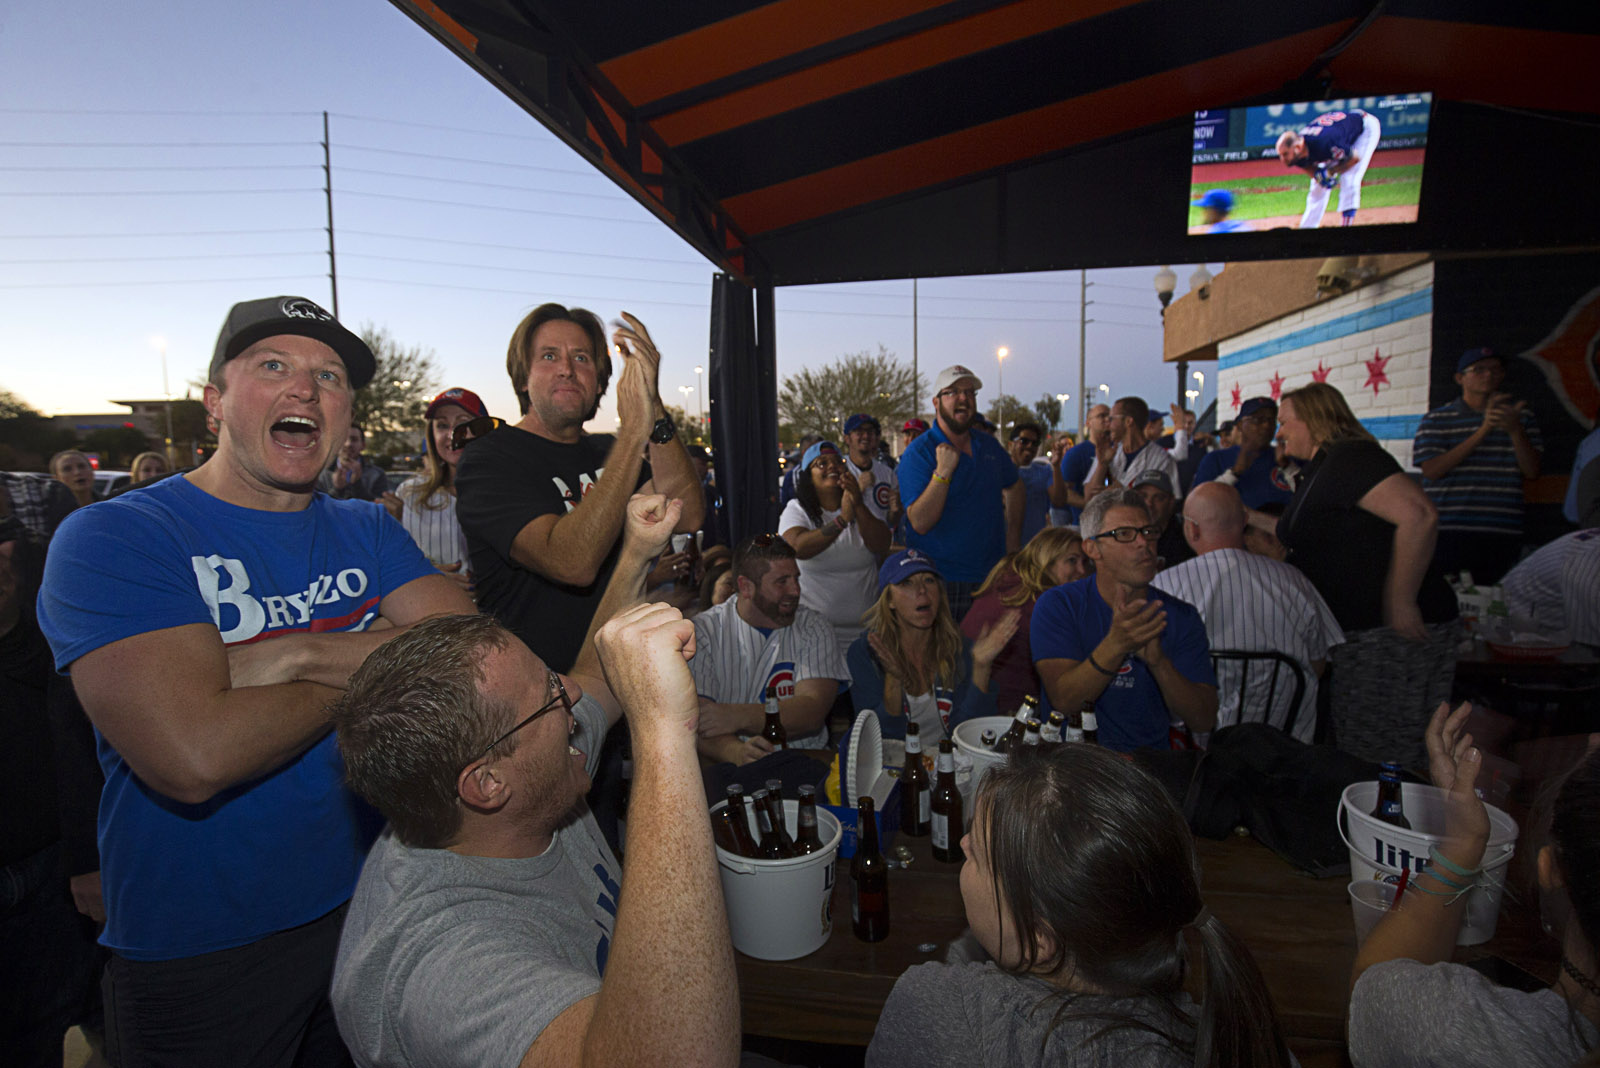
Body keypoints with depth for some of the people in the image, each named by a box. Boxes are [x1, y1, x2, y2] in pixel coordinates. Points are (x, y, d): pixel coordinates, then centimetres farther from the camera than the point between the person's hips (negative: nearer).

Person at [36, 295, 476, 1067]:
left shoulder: (368, 532, 1)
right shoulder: (110, 538, -14)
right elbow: (195, 756, -28)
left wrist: (298, 655, -23)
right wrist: (368, 669, -16)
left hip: (370, 908, 5)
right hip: (196, 954, -4)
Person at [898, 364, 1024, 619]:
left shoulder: (989, 445, 10)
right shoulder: (917, 453, -8)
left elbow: (1014, 487, 28)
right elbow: (920, 523, -17)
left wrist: (1013, 537, 19)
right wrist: (943, 471, -24)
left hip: (991, 577, 5)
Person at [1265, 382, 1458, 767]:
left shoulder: (1348, 458, -14)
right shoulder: (1321, 469, 17)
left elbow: (1419, 515, -27)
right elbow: (1310, 537, 30)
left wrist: (1400, 602, -26)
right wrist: (1252, 519, 30)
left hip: (1394, 632, -10)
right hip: (1359, 631, 10)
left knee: (1381, 762, -4)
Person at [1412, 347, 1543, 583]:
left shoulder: (1520, 416, 14)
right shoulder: (1436, 420, 5)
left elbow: (1532, 471, 5)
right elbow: (1431, 471, -9)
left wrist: (1514, 429, -11)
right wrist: (1483, 430, -12)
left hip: (1500, 536, 3)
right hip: (1446, 532, -2)